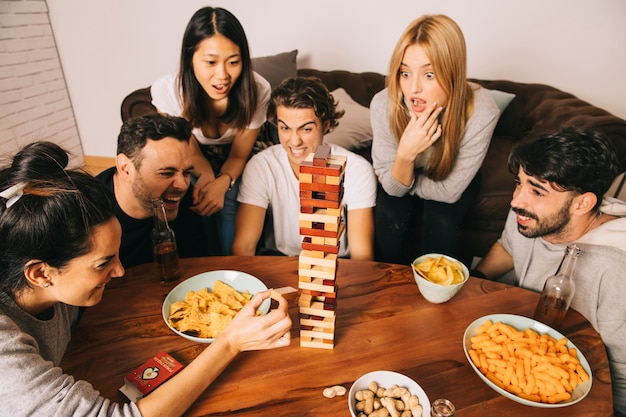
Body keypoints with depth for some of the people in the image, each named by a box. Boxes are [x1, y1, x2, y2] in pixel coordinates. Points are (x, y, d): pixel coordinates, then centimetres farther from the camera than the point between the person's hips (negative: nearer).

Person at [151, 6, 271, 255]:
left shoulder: (257, 90, -25)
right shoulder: (166, 90, -24)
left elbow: (238, 155, -12)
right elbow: (192, 153, -10)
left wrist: (222, 183, -34)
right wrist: (206, 176, -33)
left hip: (233, 171, 0)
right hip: (193, 170, 1)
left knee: (233, 250, -17)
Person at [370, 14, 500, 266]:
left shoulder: (481, 111, -34)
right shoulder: (383, 104, -30)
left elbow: (449, 191, -22)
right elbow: (393, 187, -22)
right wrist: (405, 155, -42)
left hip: (449, 180, 0)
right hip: (401, 180, 1)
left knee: (440, 223, -27)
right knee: (390, 219, -25)